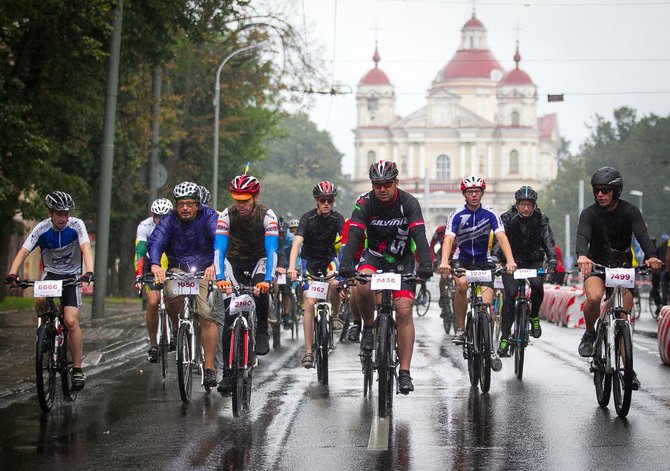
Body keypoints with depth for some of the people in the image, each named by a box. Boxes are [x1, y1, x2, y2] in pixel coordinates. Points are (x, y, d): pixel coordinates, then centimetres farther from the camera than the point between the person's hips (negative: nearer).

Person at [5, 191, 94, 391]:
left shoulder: (76, 225, -19)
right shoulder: (42, 229, -17)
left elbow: (86, 248, -32)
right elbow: (23, 252, -24)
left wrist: (89, 273, -50)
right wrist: (12, 274, -42)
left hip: (72, 276, -1)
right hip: (50, 273, 1)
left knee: (71, 321, -16)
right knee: (40, 303, -30)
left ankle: (77, 369, -6)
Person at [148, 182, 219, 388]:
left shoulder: (208, 216, -10)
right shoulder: (169, 220, -6)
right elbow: (156, 241, -22)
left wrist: (215, 264, -46)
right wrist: (155, 264, -44)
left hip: (205, 270, -1)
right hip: (178, 269, 1)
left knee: (208, 316, -15)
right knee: (172, 296, -31)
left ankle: (209, 368, -11)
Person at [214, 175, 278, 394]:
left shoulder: (268, 216, -25)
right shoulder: (226, 215, -22)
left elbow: (272, 250, -33)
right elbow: (219, 249, -29)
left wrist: (267, 279, -46)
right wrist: (220, 277, -44)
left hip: (259, 260, -1)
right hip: (234, 260, 1)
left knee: (261, 289, -35)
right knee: (231, 314, -11)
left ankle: (262, 331, -9)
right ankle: (228, 372, -7)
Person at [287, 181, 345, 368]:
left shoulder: (337, 219, -14)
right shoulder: (308, 218, -19)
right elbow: (297, 243, -31)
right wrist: (292, 267, -47)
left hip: (328, 258, 1)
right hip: (310, 260, -1)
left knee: (334, 283, -31)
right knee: (309, 303, -13)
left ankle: (335, 315, -1)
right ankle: (308, 351, -9)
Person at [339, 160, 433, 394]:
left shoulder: (409, 203, -17)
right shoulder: (365, 203, -16)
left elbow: (419, 235, -26)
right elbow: (354, 235, -26)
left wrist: (426, 265, -42)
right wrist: (346, 265, -42)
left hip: (402, 260, 0)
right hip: (374, 255, 0)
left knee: (404, 311, -13)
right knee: (363, 286, -33)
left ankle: (405, 372, -11)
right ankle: (368, 328, -4)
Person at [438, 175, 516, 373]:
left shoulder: (490, 214, -11)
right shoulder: (456, 215, -13)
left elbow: (502, 238, -22)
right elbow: (448, 239, -26)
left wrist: (510, 260, -40)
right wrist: (444, 262, -45)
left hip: (484, 261, 1)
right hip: (462, 260, -1)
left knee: (487, 304, -12)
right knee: (461, 283, -33)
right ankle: (460, 329, -17)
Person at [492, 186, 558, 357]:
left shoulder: (540, 219, -9)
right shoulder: (507, 218, -13)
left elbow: (548, 241, -20)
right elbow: (499, 240, -23)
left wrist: (552, 261, -38)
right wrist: (495, 259, -41)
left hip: (533, 261, 1)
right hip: (511, 261, -1)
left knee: (537, 285, -27)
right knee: (510, 294, -16)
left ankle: (534, 317, 0)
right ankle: (504, 337, -10)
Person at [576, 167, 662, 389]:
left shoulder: (630, 212, -13)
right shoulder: (589, 213, -15)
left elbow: (642, 234, -29)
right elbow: (582, 236, -33)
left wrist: (651, 256, -50)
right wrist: (582, 256, -56)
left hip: (623, 267, 1)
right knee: (594, 297, -33)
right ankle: (590, 334, -5)